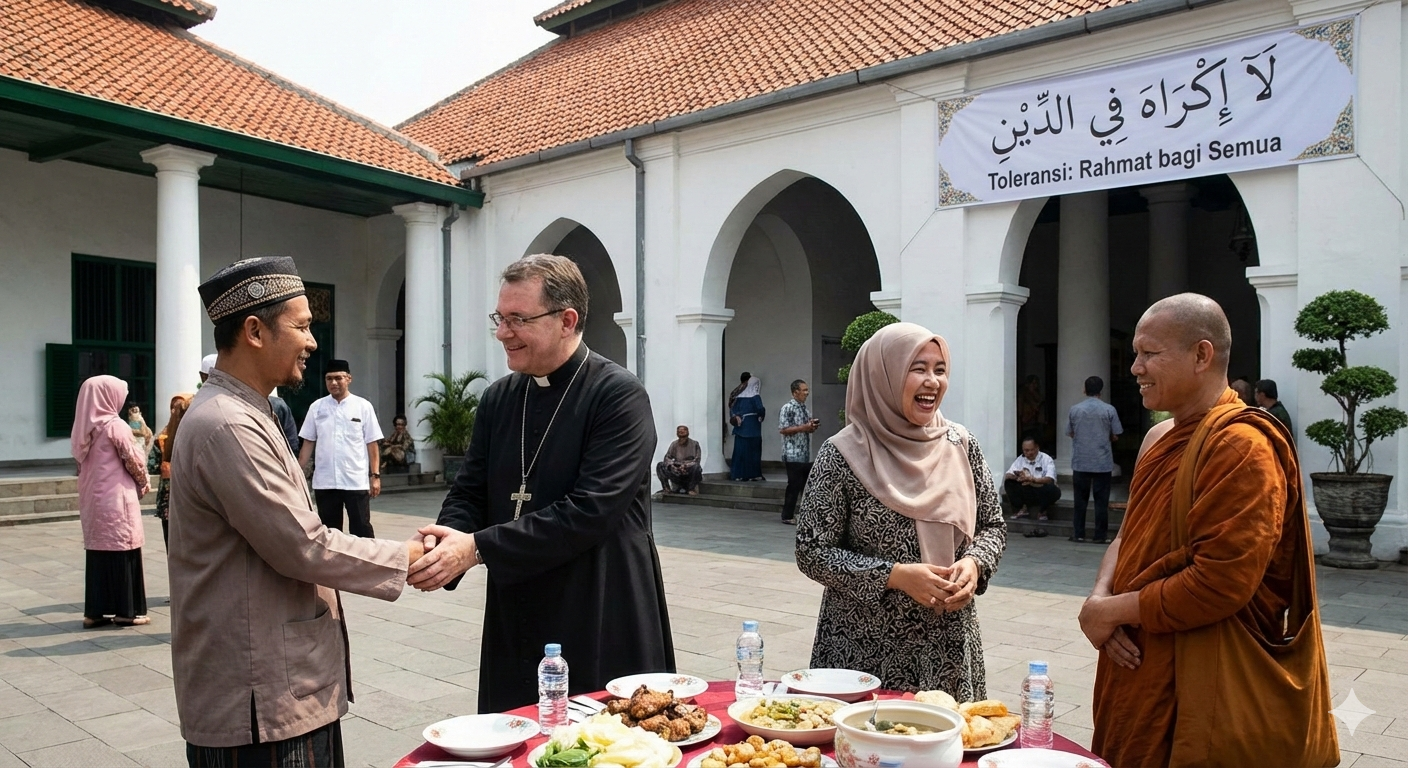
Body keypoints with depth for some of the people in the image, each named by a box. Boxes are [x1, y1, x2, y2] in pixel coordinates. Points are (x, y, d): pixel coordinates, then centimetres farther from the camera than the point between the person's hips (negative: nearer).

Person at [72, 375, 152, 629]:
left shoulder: (83, 429, 9)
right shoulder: (116, 426, -12)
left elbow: (81, 463, 12)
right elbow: (134, 461, -8)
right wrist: (144, 483, 11)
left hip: (92, 498, 7)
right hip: (116, 497, -7)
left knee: (98, 551, 11)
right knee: (122, 551, 1)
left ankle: (95, 611, 14)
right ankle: (126, 610, 5)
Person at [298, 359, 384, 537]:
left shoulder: (363, 406, 0)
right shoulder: (316, 407, 5)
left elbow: (372, 444, 0)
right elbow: (308, 443, 9)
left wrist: (375, 475, -5)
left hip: (356, 481, -2)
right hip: (324, 482, 2)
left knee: (361, 529, 4)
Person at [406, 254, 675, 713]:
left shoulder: (620, 396, -13)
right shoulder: (498, 398, 8)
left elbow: (589, 511, -20)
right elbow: (470, 492, 10)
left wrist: (478, 547, -20)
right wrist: (446, 544, -13)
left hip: (603, 629, -5)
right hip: (516, 627, 6)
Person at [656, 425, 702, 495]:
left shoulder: (694, 444, -5)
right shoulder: (674, 444, 4)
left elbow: (697, 460, -10)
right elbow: (667, 457, 3)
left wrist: (686, 466, -27)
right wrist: (671, 465, -20)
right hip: (677, 471, 3)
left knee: (696, 467, -36)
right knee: (660, 465, -12)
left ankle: (692, 489, -16)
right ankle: (667, 488, -13)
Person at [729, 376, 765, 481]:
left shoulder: (740, 396, 11)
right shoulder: (755, 397, -8)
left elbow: (732, 410, 5)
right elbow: (760, 410, -20)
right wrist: (762, 414, 0)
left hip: (741, 428, 5)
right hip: (752, 428, -5)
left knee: (740, 450, 6)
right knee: (753, 450, 1)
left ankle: (738, 474, 4)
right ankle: (753, 474, 2)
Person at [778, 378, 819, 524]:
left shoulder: (805, 408, 15)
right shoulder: (788, 408, -10)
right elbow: (782, 430, -17)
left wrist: (812, 426, 4)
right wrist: (803, 428, -19)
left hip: (806, 455, 8)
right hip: (793, 455, -8)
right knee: (794, 486, -3)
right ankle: (788, 516, 7)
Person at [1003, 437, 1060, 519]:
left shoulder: (1047, 459, -8)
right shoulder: (1020, 459, 4)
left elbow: (1050, 479, -24)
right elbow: (1007, 475, -3)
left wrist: (1032, 479, -40)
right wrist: (1016, 477, -27)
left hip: (1043, 493, -3)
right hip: (1026, 493, 3)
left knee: (1054, 490, -35)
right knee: (1008, 482, -17)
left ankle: (1042, 511, -8)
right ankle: (1022, 508, -11)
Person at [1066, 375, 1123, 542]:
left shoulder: (1075, 409, -2)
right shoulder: (1109, 410, -6)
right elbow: (1115, 436, 0)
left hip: (1080, 462, 1)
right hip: (1103, 462, -1)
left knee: (1080, 499, 8)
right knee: (1101, 500, 5)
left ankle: (1078, 534, 11)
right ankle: (1100, 535, 7)